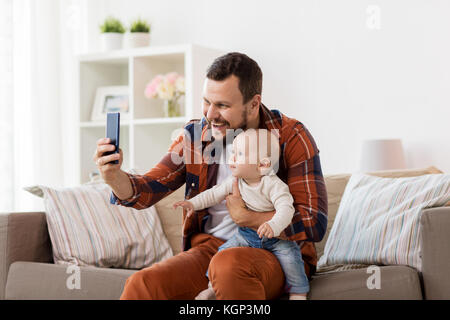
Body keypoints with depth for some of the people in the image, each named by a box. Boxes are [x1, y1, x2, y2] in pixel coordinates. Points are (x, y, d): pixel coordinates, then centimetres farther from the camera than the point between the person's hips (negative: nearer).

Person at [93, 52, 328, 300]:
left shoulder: (291, 137, -7)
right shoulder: (195, 135, 5)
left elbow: (314, 224, -13)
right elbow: (147, 190, 1)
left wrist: (246, 218, -16)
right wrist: (114, 177, -21)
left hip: (277, 253, -3)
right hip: (210, 248, 3)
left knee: (229, 263, -36)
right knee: (142, 284, -23)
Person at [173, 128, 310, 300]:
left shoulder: (273, 185, -24)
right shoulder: (234, 182, -5)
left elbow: (286, 208, -35)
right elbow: (215, 193, 10)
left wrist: (274, 225, -54)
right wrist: (193, 203, 0)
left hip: (275, 236, -4)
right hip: (246, 235, 5)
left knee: (289, 253, -24)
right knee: (224, 251, -8)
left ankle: (298, 293, -8)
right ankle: (213, 286, 10)